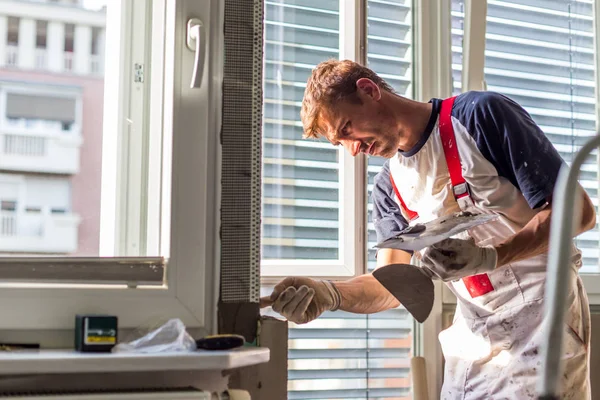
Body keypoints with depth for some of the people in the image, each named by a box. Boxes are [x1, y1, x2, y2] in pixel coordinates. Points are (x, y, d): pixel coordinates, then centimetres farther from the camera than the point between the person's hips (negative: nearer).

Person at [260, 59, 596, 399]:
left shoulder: (480, 115, -12)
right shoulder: (389, 187, 7)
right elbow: (391, 285, 2)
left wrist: (488, 258, -27)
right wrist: (329, 294, -19)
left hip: (542, 313, -5)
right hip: (474, 339, 6)